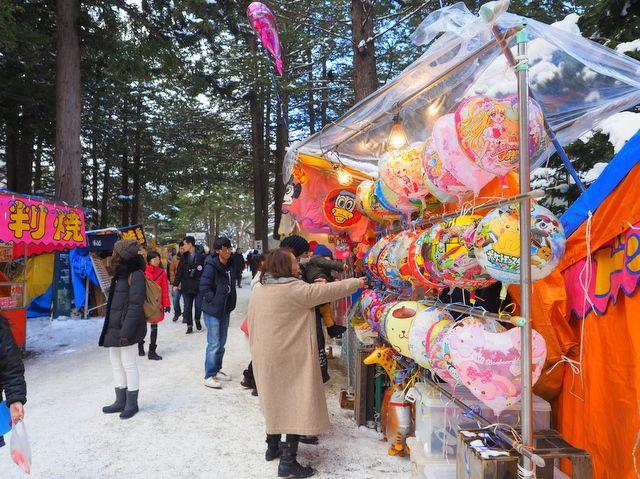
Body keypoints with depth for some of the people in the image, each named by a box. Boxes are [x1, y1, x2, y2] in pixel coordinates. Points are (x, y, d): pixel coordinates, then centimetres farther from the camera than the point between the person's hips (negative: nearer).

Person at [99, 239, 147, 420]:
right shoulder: (121, 274, 14)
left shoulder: (135, 275, -15)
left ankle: (132, 403, 14)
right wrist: (110, 329, 17)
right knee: (116, 364, 15)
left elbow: (135, 305, -20)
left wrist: (126, 332, -22)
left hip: (126, 330, -9)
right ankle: (121, 401, 28)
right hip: (114, 328, 10)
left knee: (129, 364, 0)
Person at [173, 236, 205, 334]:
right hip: (186, 286, 4)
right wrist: (175, 284, 2)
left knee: (198, 306, 5)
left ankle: (197, 321, 32)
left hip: (199, 286, -4)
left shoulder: (201, 255, -9)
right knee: (187, 307, 7)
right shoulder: (184, 257, 6)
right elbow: (179, 271, 8)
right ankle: (189, 326, 21)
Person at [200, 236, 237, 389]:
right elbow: (204, 287, -17)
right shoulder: (211, 266, -17)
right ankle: (209, 376, 8)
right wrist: (215, 301, -14)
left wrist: (230, 303, 9)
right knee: (214, 344, -4)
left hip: (225, 309, 8)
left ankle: (217, 370, 31)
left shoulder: (231, 265, 5)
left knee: (222, 342, 16)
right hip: (213, 309, -7)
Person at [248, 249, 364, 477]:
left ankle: (273, 447, 34)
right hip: (291, 358, -8)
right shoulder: (295, 289, -19)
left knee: (276, 400, 21)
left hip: (266, 358, 8)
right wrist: (358, 282, -3)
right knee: (297, 403, 2)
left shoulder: (259, 289, 2)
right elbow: (330, 291, -13)